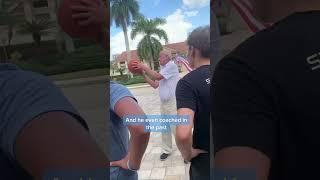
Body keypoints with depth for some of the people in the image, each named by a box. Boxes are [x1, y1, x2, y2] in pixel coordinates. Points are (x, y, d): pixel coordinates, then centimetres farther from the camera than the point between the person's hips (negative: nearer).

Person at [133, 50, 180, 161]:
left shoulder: (172, 66, -10)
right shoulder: (163, 69, 15)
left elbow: (157, 76, -19)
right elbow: (155, 85, 11)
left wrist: (144, 67, -11)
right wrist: (143, 73, 6)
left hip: (173, 102, -8)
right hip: (163, 103, 8)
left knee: (175, 128, -6)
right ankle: (167, 150, 26)